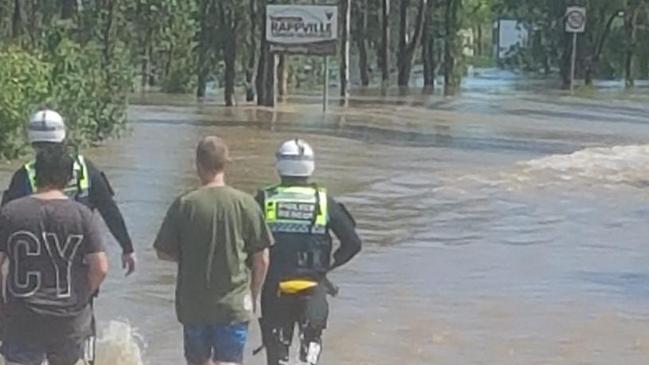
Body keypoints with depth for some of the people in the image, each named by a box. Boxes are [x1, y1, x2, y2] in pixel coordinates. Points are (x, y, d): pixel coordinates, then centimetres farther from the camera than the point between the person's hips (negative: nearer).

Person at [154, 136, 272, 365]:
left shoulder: (184, 205, -7)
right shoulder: (246, 204, -6)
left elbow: (163, 252, 0)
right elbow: (261, 259, -2)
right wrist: (253, 297, 12)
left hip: (193, 303, 1)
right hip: (234, 304, -1)